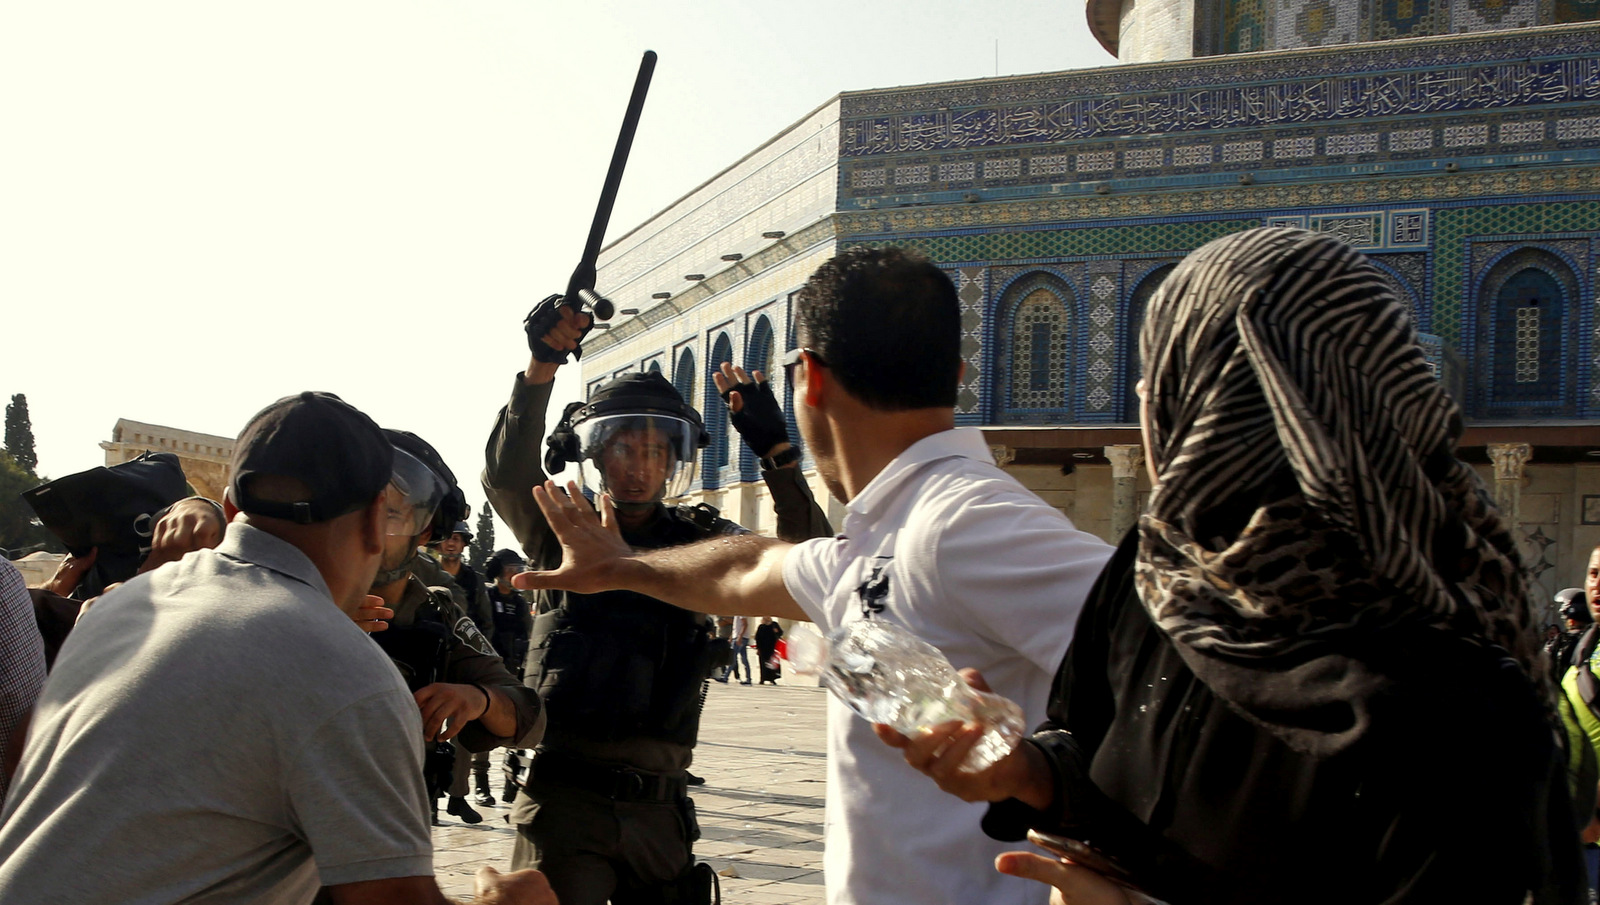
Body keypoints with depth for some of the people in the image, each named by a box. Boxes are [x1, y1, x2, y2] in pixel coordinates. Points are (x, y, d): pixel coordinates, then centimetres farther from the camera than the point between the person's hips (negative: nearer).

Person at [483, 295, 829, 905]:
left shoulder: (700, 540, 7)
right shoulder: (563, 532, 2)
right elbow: (507, 475, -17)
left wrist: (775, 450, -19)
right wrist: (541, 367, -31)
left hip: (660, 805, 3)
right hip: (566, 797, -2)